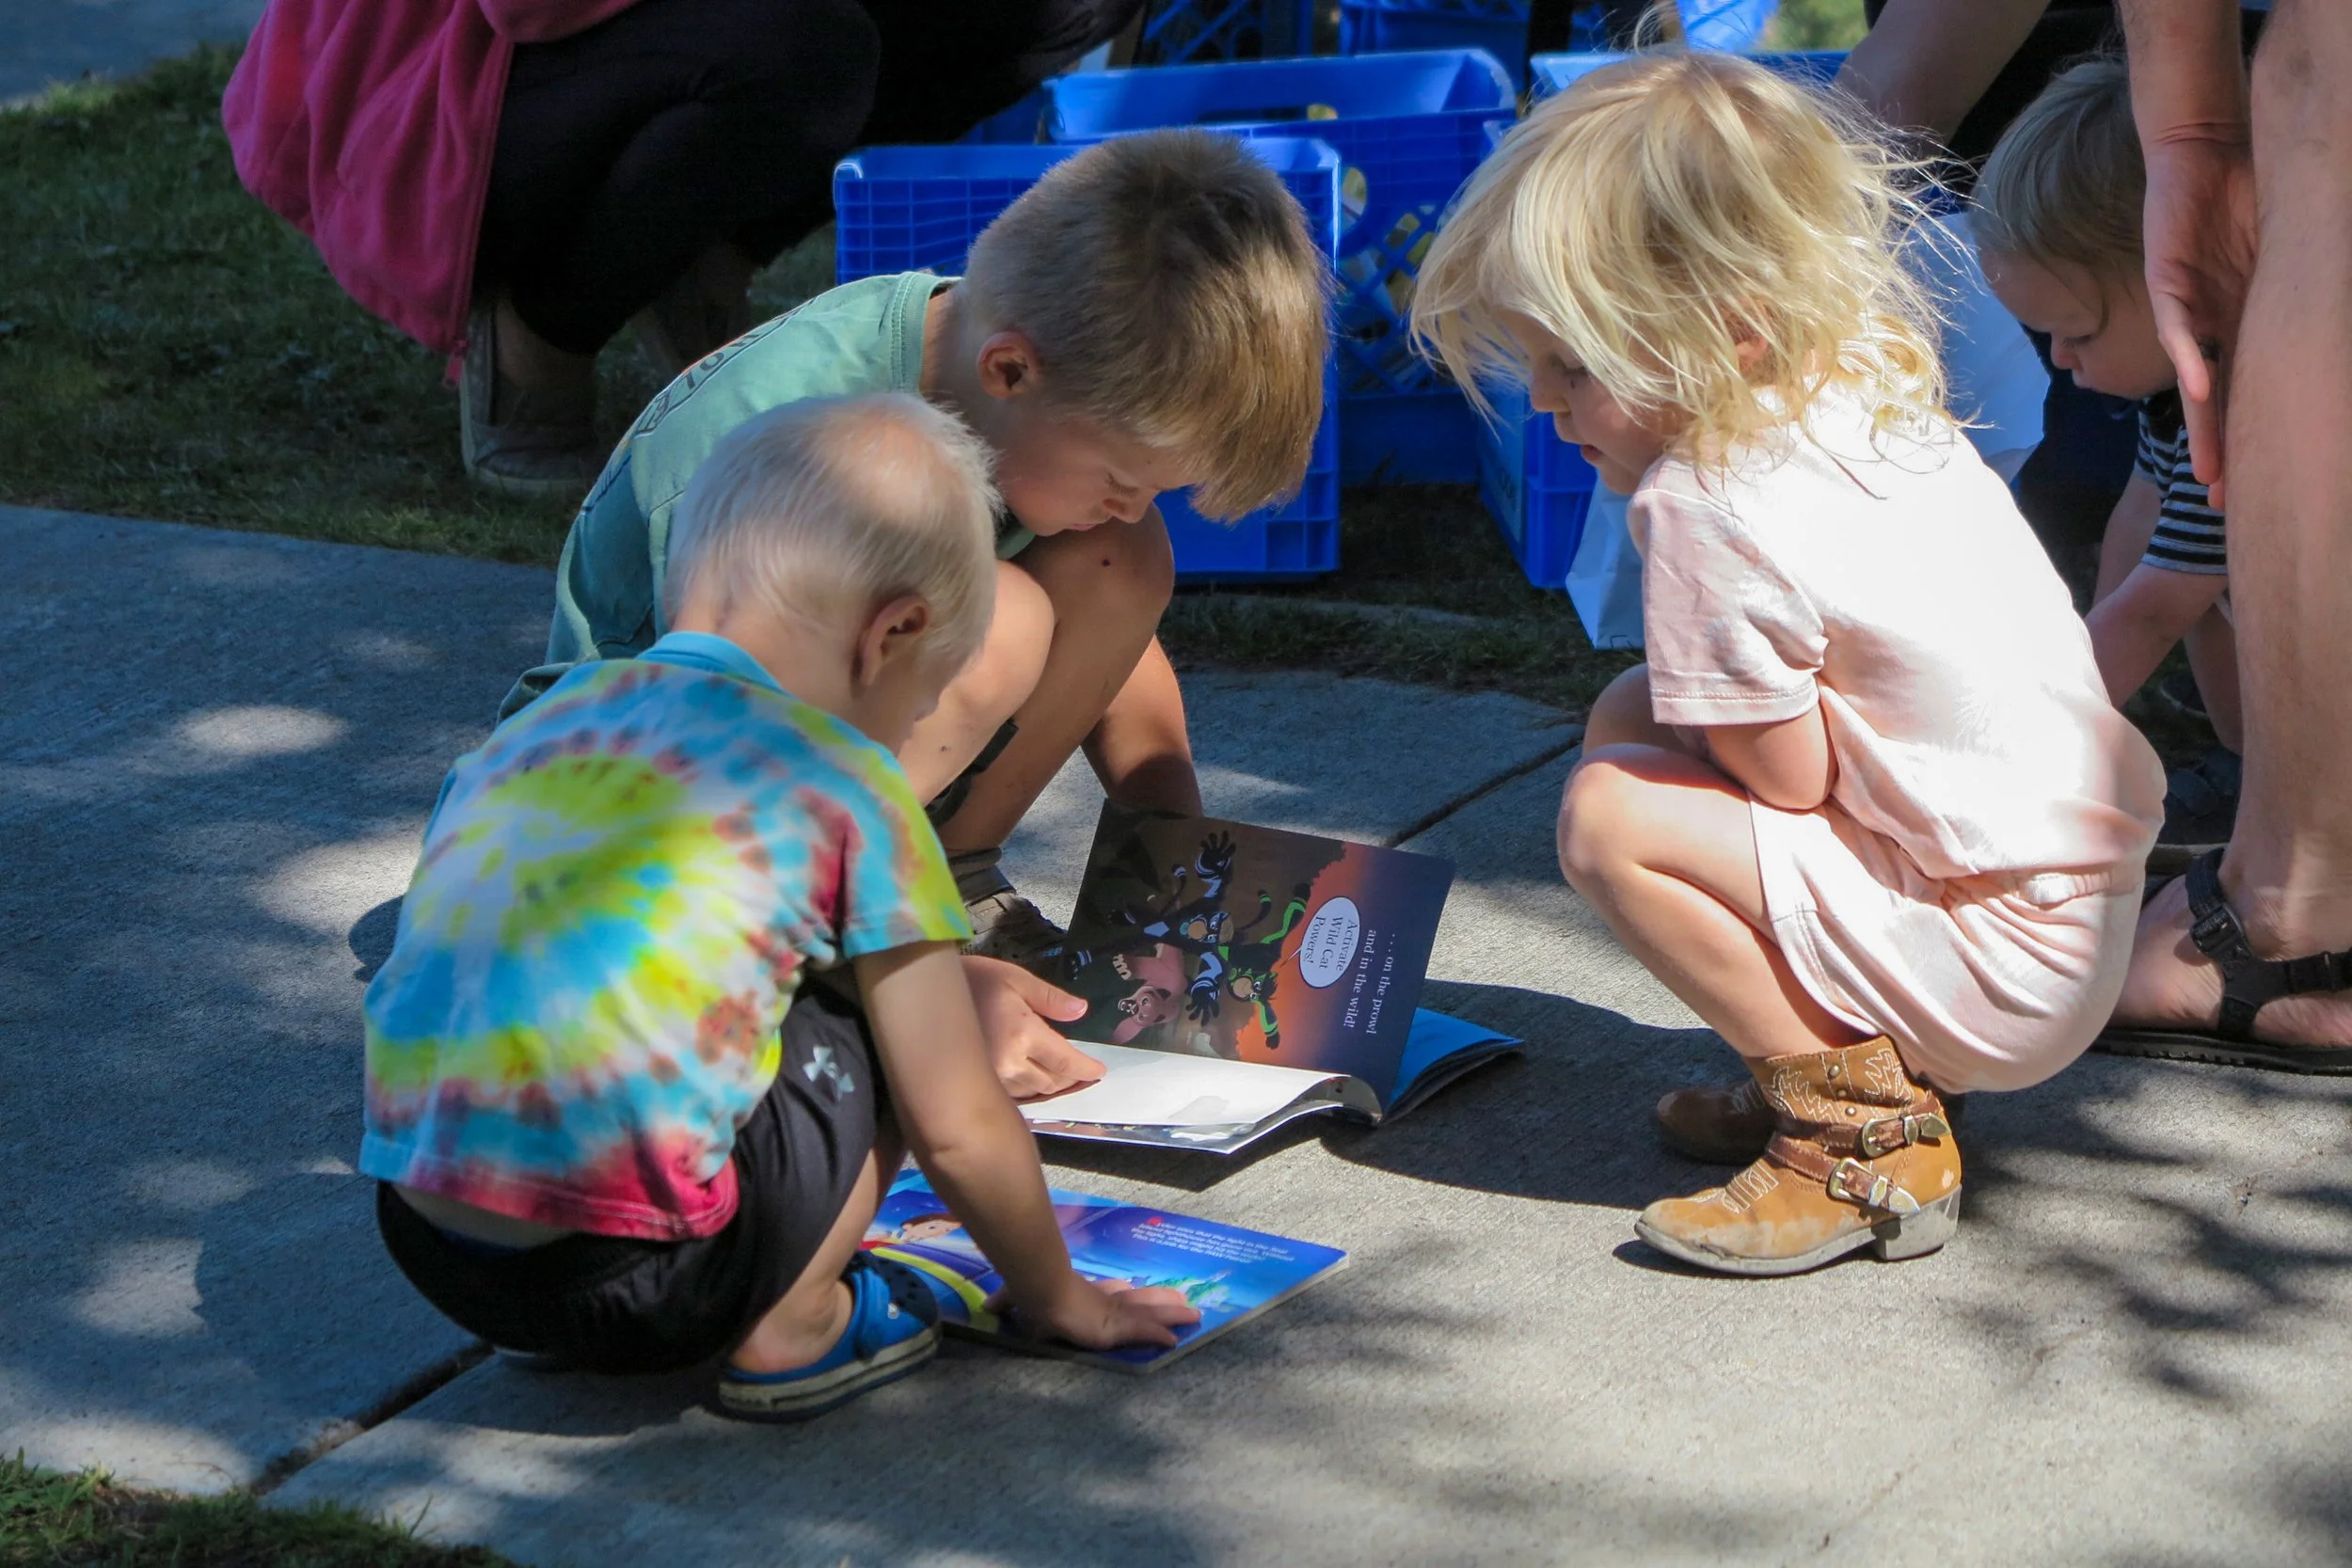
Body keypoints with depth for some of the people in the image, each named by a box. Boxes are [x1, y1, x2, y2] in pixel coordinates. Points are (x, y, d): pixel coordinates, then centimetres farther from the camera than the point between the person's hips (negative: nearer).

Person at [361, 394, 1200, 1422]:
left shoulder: (534, 726, 20)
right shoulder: (847, 786, 3)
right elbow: (960, 1130, 7)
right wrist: (1058, 1298, 26)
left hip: (423, 1245, 6)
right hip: (638, 1281, -6)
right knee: (870, 1032, 14)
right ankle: (789, 1331, 11)